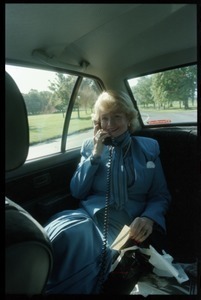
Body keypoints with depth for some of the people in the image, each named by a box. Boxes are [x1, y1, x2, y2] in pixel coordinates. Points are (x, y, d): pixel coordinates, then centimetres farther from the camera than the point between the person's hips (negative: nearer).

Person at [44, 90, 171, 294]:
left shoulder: (149, 147, 10)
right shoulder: (90, 146, 12)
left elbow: (161, 195, 9)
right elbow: (77, 192, 7)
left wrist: (149, 218, -13)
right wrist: (96, 155, -3)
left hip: (128, 224, -1)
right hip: (89, 215, 2)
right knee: (59, 234, -33)